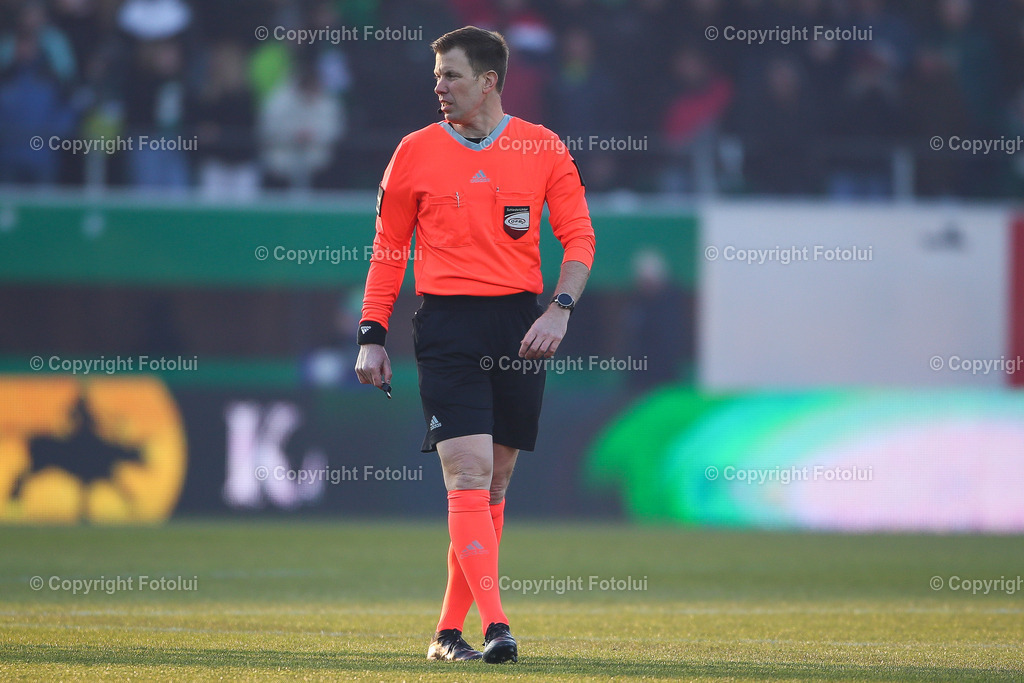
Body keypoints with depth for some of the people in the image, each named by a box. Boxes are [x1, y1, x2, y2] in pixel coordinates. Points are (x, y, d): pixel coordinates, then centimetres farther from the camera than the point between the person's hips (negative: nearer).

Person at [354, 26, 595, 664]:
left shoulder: (544, 149, 5)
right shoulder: (417, 152, 5)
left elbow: (579, 237, 5)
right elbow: (389, 251, 9)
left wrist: (560, 309, -10)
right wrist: (372, 337, 3)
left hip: (520, 324, 2)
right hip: (448, 324, -2)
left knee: (495, 480, 6)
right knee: (469, 474, -14)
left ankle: (450, 630, 16)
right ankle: (495, 624, -21)